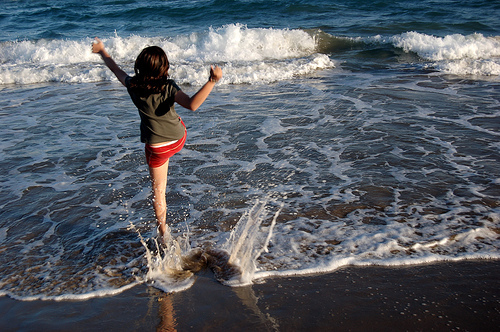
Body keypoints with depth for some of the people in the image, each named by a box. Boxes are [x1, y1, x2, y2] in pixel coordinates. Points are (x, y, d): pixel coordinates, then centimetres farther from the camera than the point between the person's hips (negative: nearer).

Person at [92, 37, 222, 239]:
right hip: (179, 139, 0)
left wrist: (101, 51, 23)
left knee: (158, 191, 16)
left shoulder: (133, 85, -14)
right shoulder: (167, 87, -22)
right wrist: (212, 81, -40)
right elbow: (192, 105, -39)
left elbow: (115, 69, 6)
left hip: (156, 148, 1)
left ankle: (163, 233, 25)